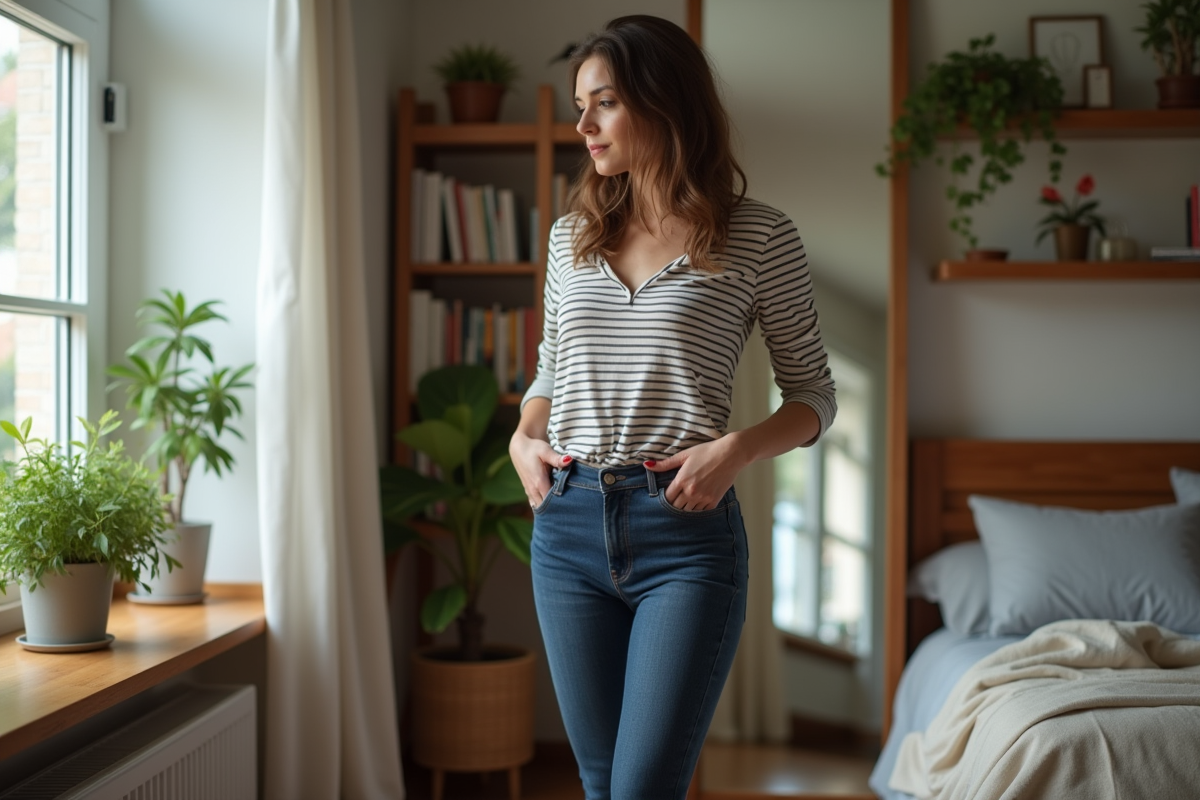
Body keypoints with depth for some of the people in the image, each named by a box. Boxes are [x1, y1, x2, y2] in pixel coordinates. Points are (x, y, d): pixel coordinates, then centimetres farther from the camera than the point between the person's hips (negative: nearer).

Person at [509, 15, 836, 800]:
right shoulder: (573, 235, 11)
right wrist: (524, 437, 3)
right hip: (568, 528, 5)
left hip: (686, 533, -5)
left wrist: (736, 448, -15)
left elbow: (814, 394, 3)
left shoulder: (759, 237, -2)